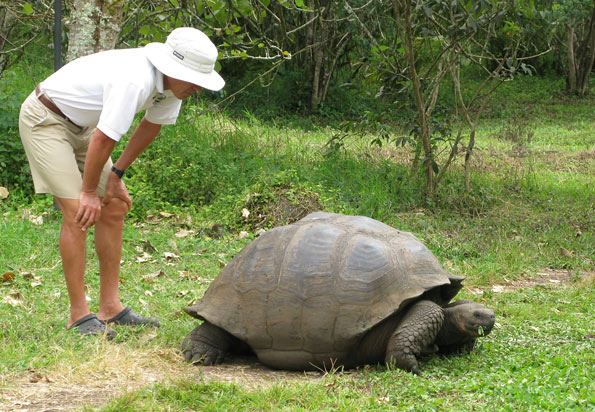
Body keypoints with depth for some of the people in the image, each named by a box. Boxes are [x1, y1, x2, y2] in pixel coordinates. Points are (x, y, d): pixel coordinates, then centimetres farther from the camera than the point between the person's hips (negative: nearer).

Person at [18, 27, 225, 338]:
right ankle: (79, 315, -10)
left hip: (80, 126, 9)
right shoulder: (135, 81, -35)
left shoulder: (173, 83, -7)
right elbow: (103, 139, -30)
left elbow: (151, 125, 8)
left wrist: (117, 174, 7)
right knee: (79, 213, -17)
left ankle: (110, 307, 10)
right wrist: (89, 191, -18)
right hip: (44, 121, -9)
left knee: (114, 207, 5)